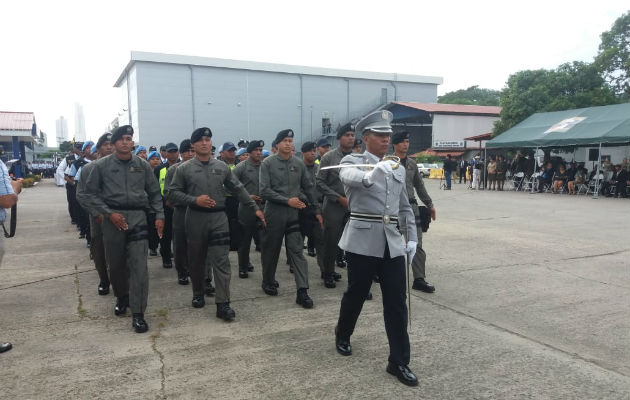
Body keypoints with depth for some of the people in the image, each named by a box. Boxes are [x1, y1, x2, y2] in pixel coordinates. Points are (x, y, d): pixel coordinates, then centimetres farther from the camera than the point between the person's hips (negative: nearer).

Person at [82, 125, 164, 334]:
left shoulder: (142, 165, 7)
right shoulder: (102, 165, 3)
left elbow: (154, 193, 12)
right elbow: (91, 193, 4)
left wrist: (159, 215, 3)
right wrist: (109, 213, -7)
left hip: (137, 217, 0)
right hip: (113, 218, 1)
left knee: (139, 265, -7)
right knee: (115, 263, 12)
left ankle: (138, 313, -3)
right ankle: (121, 297, 38)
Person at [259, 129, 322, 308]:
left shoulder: (298, 164, 7)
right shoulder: (268, 163, -3)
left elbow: (308, 188, 13)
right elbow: (265, 191, -10)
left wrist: (316, 210, 11)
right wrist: (288, 200, -15)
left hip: (295, 212, 2)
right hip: (274, 212, -2)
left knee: (297, 251, -3)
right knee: (271, 249, 10)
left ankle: (302, 291, -4)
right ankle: (268, 282, 30)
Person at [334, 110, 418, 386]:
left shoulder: (398, 169, 14)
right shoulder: (353, 161, -3)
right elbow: (347, 176, -29)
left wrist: (412, 237, 11)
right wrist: (371, 174, -49)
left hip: (392, 243, 4)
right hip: (363, 240, -4)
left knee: (397, 303, 3)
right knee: (356, 294, 12)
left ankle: (399, 362, 14)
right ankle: (342, 335, 40)